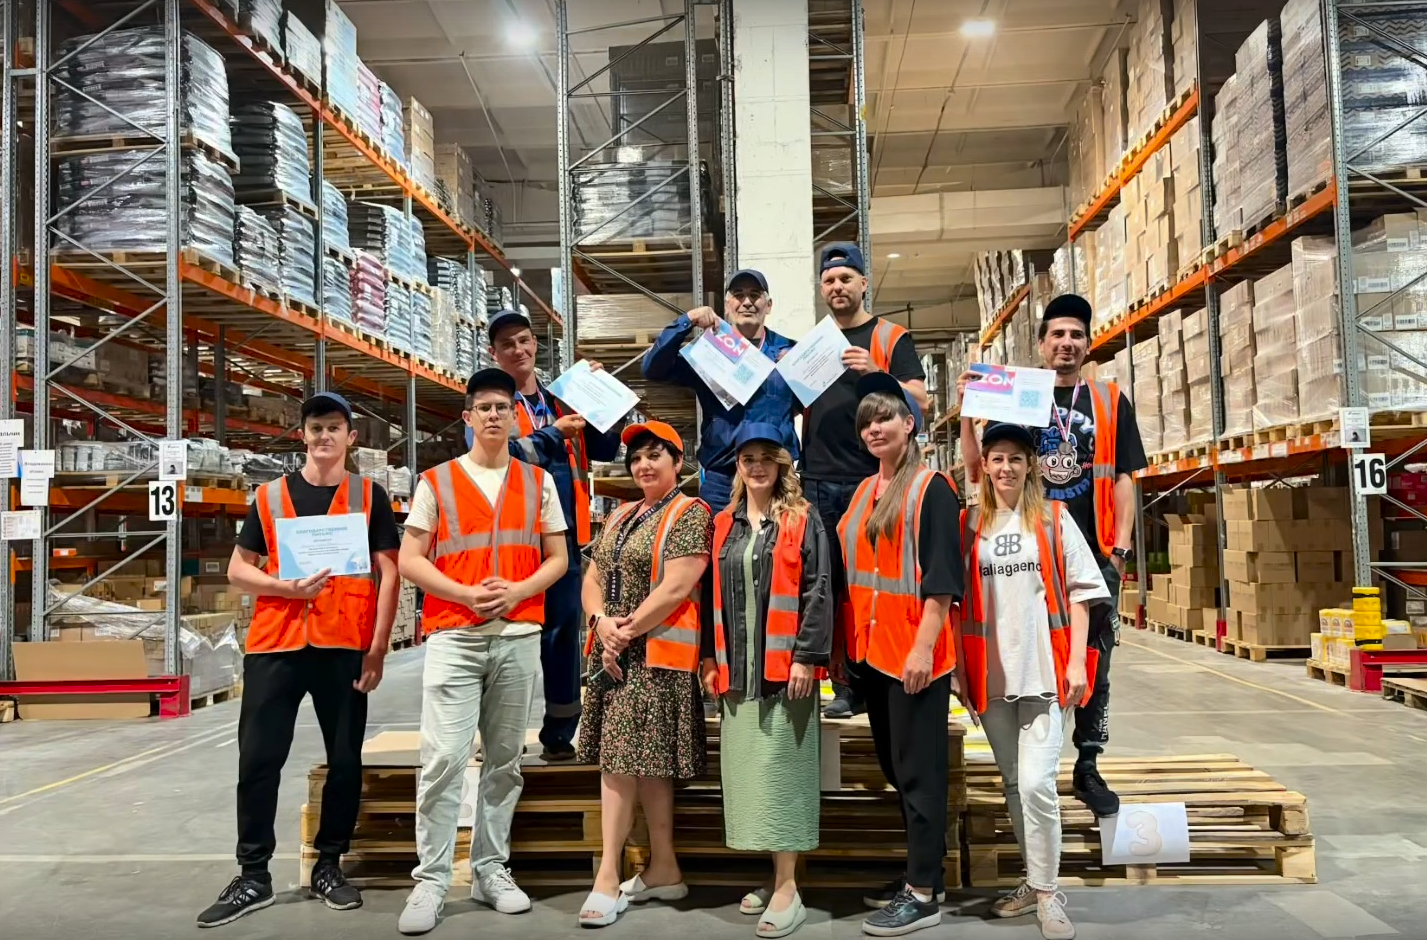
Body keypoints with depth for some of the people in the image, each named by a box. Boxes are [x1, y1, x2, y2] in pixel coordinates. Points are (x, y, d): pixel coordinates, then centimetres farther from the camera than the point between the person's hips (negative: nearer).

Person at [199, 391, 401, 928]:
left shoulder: (369, 496, 5)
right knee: (258, 759, 1)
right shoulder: (269, 496, 9)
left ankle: (328, 867, 21)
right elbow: (238, 570, 9)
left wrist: (377, 648, -5)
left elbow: (388, 575, 2)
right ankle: (253, 876, 12)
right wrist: (286, 587, -11)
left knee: (344, 759, 6)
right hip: (274, 644, 1)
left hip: (344, 646, -1)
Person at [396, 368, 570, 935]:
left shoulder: (539, 483, 11)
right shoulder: (435, 482, 5)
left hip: (519, 636, 2)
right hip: (453, 636, -2)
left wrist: (518, 590, -9)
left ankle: (491, 870, 19)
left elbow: (557, 558, 10)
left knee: (505, 759, 8)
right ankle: (431, 881, 1)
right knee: (444, 758, -8)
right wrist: (465, 594, -12)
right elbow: (409, 560, 1)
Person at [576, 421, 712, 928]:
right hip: (614, 654, 8)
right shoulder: (620, 516, 18)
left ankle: (608, 878, -1)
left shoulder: (690, 514, -7)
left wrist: (626, 632, -13)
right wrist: (602, 621, -7)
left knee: (621, 763, -7)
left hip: (657, 655, -8)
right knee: (643, 764, 10)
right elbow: (592, 577, 13)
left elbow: (675, 588, -16)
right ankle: (664, 870, 20)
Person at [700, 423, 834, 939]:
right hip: (736, 670, 5)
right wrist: (710, 657, 8)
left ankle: (787, 888, 0)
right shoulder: (722, 524, 13)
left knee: (779, 769, -6)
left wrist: (806, 656, -14)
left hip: (784, 666, -5)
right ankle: (776, 876, 18)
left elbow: (817, 591, -7)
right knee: (748, 770, 7)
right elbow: (711, 594, 15)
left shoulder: (803, 520, -1)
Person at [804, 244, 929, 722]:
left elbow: (920, 398, -5)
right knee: (827, 585, 2)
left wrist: (875, 373, -20)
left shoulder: (891, 337, 6)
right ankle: (846, 686, 8)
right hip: (817, 481, 4)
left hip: (871, 480, -4)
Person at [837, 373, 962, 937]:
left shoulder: (932, 488, -7)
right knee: (891, 763, 14)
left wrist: (923, 646, -19)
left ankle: (924, 892, 7)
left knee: (917, 768, -2)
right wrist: (845, 640, 12)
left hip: (915, 649, -8)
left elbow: (942, 577, -13)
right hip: (872, 647, 8)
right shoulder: (864, 492, 14)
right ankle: (920, 871, 27)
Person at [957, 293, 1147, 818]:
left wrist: (1121, 545, -3)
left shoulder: (1110, 402, 9)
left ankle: (1088, 768, 17)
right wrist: (968, 411, -7)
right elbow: (980, 470, 6)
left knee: (1094, 663, 5)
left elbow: (1122, 478, 7)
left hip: (1095, 553, 1)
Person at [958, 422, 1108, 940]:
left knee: (1036, 783, -10)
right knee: (1013, 784, 12)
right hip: (991, 674, 3)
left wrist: (1077, 662, -7)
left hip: (1045, 669, -3)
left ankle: (1048, 892, 5)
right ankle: (1033, 881, 26)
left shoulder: (1054, 518, 3)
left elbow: (1079, 591, 1)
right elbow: (959, 600, 9)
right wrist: (959, 666, 4)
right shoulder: (969, 525, 7)